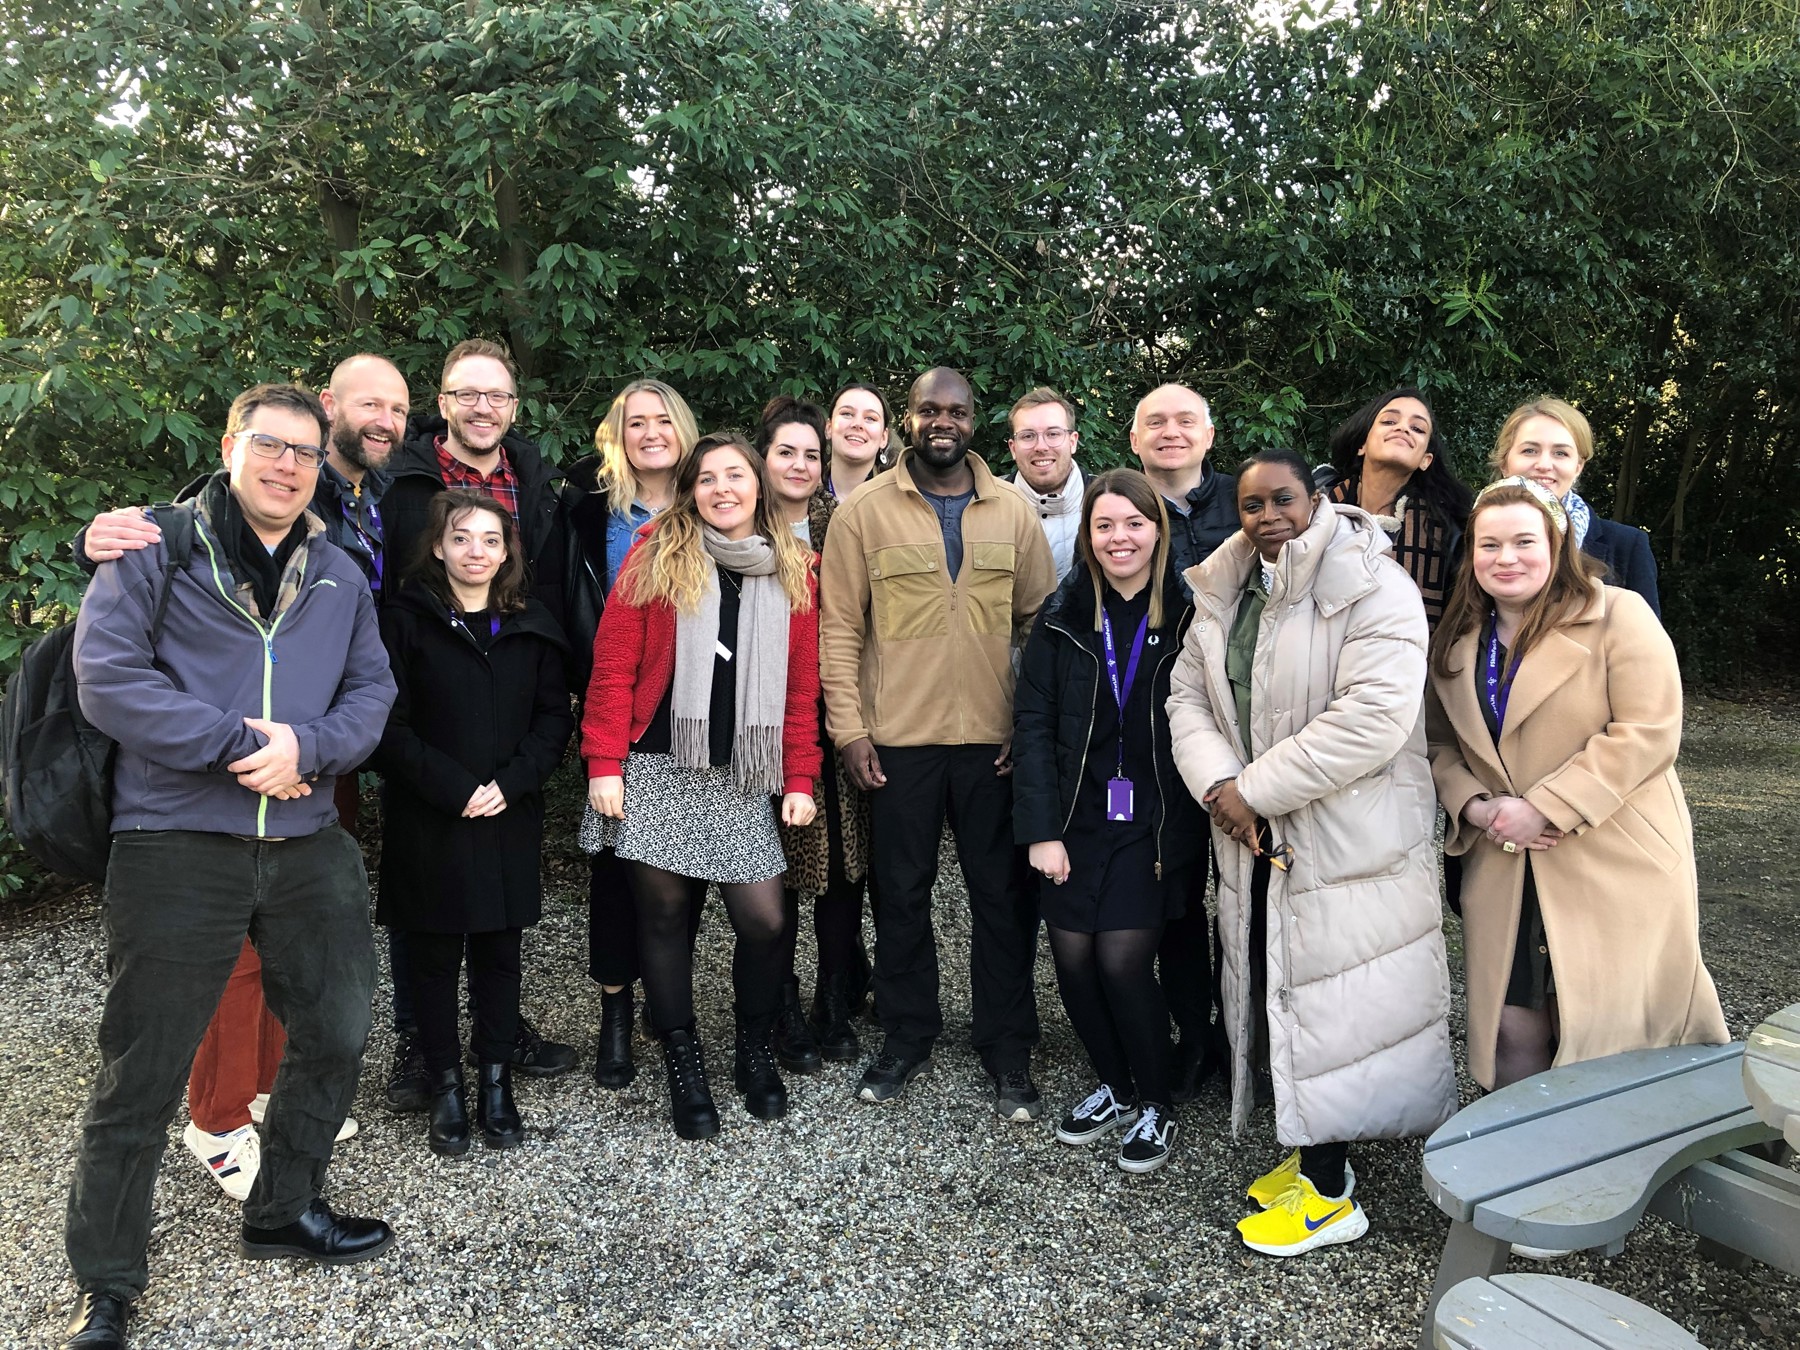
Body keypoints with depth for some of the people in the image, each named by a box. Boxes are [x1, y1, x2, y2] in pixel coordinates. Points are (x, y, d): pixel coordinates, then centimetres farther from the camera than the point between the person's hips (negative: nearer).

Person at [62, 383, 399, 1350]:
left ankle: (284, 1212, 37)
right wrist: (237, 745, -18)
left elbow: (372, 690, 6)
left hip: (306, 844, 5)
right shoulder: (153, 551, -1)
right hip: (176, 845, -5)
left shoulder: (338, 575, 12)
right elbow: (108, 679, -12)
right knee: (142, 1071, 4)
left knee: (337, 1034, 14)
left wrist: (306, 745, -14)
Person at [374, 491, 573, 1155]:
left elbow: (555, 715, 5)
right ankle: (446, 1089, 18)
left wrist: (509, 783, -9)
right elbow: (390, 725, -7)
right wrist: (453, 788, -15)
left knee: (500, 951, 8)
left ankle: (496, 1085, 20)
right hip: (429, 822, -2)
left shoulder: (531, 625, 8)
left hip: (509, 820, 2)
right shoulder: (406, 619, -1)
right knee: (435, 956, 6)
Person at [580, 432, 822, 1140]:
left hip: (742, 777, 2)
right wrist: (604, 764, -8)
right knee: (664, 914, 5)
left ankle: (755, 1050, 23)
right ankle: (684, 1065, 23)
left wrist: (799, 778, 4)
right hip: (658, 770, -1)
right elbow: (613, 667, -2)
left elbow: (802, 685, 9)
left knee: (764, 921, -3)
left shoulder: (792, 571, 9)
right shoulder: (656, 557, 1)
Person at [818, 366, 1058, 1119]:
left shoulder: (1013, 513, 5)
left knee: (1004, 897, 8)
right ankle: (906, 1040, 29)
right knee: (900, 894, 11)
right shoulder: (864, 512, -1)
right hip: (897, 740, -1)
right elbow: (839, 628, -1)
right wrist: (849, 730, -7)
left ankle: (1008, 1055, 23)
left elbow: (1040, 622, 7)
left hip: (994, 741, 1)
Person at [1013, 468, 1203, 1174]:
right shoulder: (1063, 616, 0)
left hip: (1153, 820, -2)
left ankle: (1157, 1104, 18)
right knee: (1073, 959, 4)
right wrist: (1041, 829, -8)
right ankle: (1115, 1087, 30)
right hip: (1079, 817, 3)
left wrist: (1190, 821, -12)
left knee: (1123, 961, -8)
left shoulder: (1186, 614, -4)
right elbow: (1033, 721, -2)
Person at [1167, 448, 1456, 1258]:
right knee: (1277, 991, 14)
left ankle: (1330, 1195, 14)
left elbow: (1374, 717, -24)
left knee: (1329, 1001, 0)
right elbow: (1188, 694, 7)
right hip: (1255, 836, 7)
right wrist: (1218, 784, -12)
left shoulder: (1373, 590, -13)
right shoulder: (1223, 593, 9)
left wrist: (1256, 789, -19)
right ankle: (1312, 1151, 32)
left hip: (1346, 843, -7)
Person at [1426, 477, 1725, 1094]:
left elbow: (1647, 733, -13)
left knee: (1608, 1039, -2)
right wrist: (1475, 807, -8)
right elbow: (1441, 745, 12)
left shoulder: (1619, 616, -4)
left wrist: (1544, 808, -17)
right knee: (1512, 1033, 4)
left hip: (1616, 867, -4)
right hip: (1505, 875, 4)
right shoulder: (1457, 643, 11)